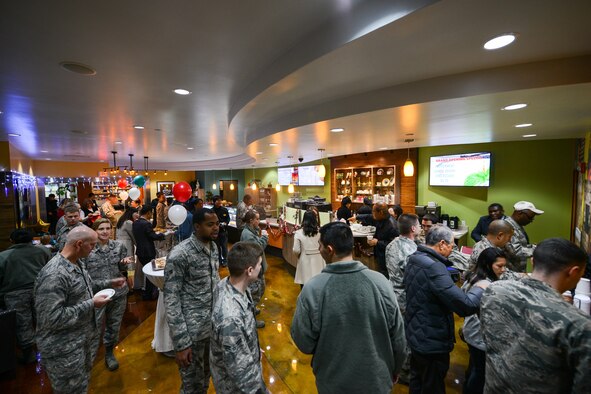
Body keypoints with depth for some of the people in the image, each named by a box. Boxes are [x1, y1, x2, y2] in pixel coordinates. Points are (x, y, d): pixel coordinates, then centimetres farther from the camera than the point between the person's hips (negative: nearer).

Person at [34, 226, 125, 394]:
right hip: (65, 350, -9)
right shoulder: (53, 275, -30)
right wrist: (91, 304, -26)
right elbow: (51, 318, -31)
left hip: (85, 339, 9)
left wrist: (109, 283, 8)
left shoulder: (76, 263, 1)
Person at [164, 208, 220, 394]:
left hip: (213, 325, 6)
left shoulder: (214, 247, 0)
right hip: (191, 330, -6)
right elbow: (171, 300, -19)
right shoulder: (179, 255, -22)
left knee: (206, 375, 25)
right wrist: (181, 343, -17)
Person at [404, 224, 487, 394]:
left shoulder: (414, 259, 0)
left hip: (416, 334, 8)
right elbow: (466, 306, -29)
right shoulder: (433, 267, -31)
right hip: (432, 341, -8)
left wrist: (450, 281, 8)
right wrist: (479, 288, -11)